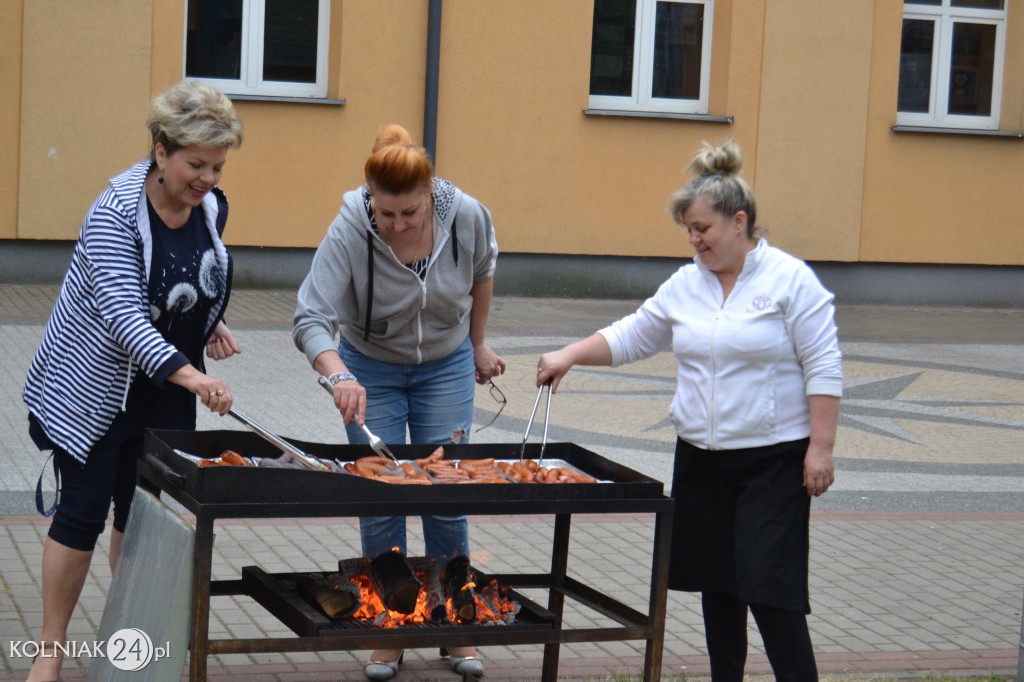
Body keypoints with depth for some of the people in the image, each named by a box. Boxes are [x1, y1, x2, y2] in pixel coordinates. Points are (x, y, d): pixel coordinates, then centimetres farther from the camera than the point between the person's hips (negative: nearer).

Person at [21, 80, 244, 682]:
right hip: (96, 390, -6)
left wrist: (211, 323, 0)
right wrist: (190, 376, -47)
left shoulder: (212, 207, -3)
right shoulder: (116, 214, -24)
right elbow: (123, 315, -35)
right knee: (84, 512, -2)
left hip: (167, 392, 6)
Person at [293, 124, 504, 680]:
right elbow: (311, 318, -33)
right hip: (371, 369, -1)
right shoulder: (348, 233, -28)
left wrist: (478, 345, 12)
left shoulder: (467, 217, -21)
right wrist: (338, 375, -51)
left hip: (447, 367, 1)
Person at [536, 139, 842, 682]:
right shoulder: (685, 285, 8)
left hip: (773, 459, -6)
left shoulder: (790, 280, -8)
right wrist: (570, 355, 1)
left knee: (769, 586, -10)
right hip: (701, 458, 6)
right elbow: (629, 338, 15)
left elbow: (823, 370, -10)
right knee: (717, 582, 11)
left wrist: (820, 448, -15)